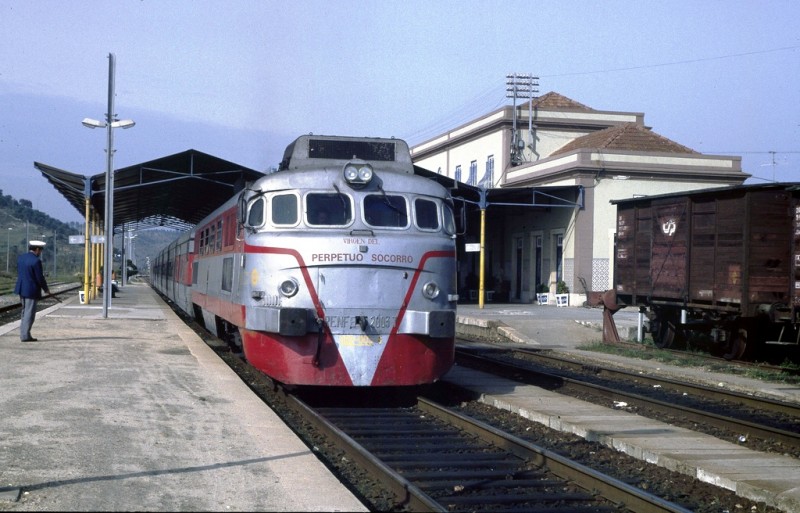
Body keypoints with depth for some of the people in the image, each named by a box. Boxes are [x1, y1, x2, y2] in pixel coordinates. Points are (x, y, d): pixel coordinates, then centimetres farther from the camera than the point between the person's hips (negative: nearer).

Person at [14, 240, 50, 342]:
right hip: (32, 290, -8)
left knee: (25, 312, 19)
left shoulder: (21, 258, 6)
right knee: (29, 313, 0)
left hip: (21, 288, 8)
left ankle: (23, 333, 22)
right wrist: (46, 289, -1)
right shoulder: (36, 261, -18)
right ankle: (25, 336, 2)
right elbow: (40, 278, -16)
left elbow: (19, 274, 12)